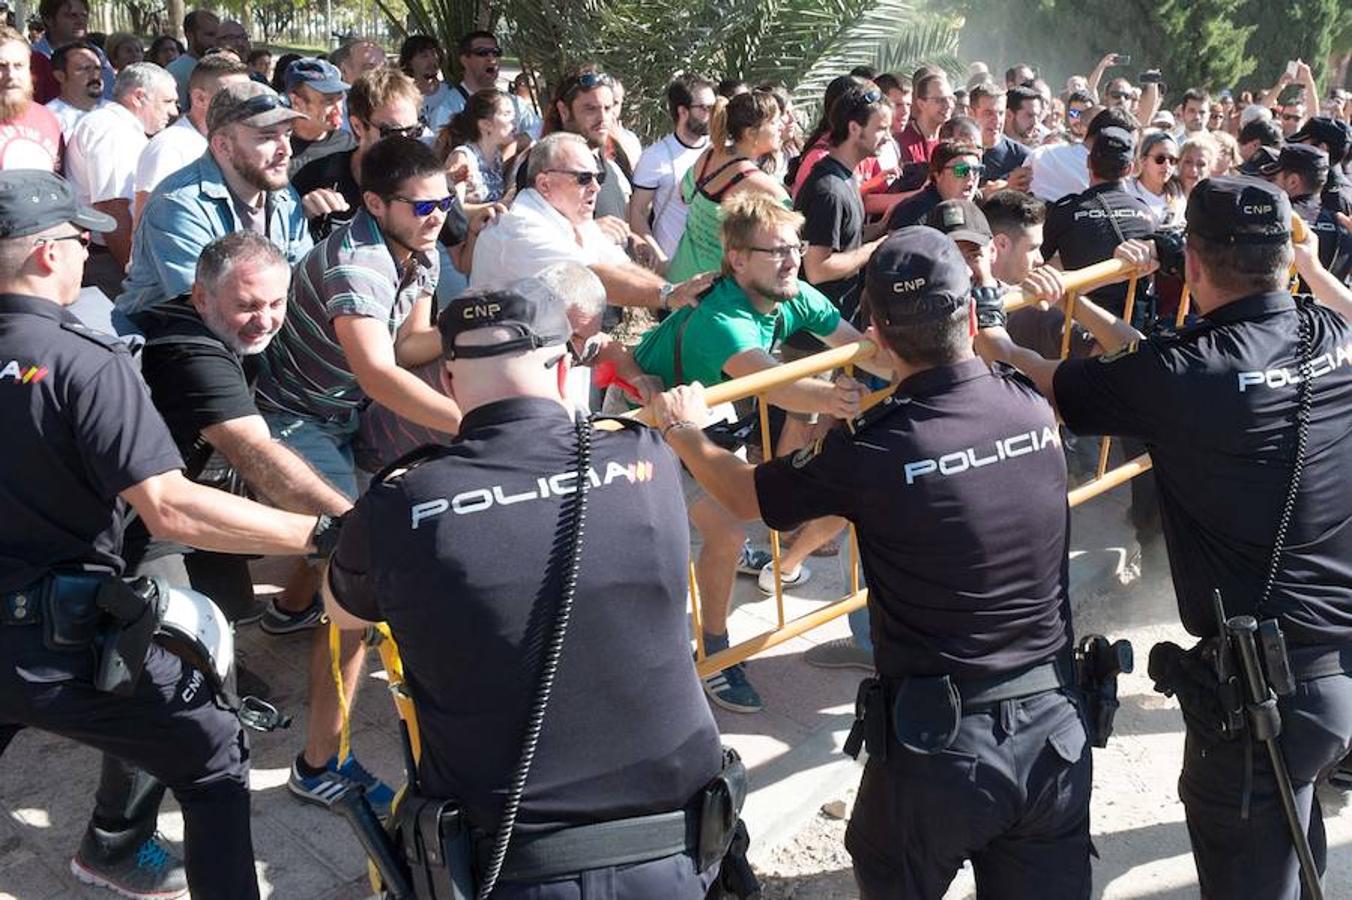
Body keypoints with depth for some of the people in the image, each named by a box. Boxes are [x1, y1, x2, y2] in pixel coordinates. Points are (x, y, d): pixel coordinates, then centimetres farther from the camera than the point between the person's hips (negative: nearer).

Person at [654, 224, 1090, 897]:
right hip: (1055, 726, 4)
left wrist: (684, 431, 17)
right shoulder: (1033, 407, -6)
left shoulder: (871, 453, -18)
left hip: (938, 744, -3)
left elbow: (744, 496, 0)